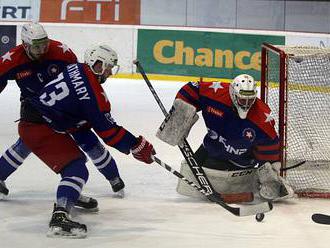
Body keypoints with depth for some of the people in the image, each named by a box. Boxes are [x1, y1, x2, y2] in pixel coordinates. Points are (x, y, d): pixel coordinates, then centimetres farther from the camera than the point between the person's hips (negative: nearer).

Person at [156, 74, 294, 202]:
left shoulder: (262, 118, -28)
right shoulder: (216, 92, -26)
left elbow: (270, 146, -18)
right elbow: (190, 90, -12)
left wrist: (271, 175, -15)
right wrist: (178, 113, -20)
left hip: (240, 158, -3)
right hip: (212, 146, 3)